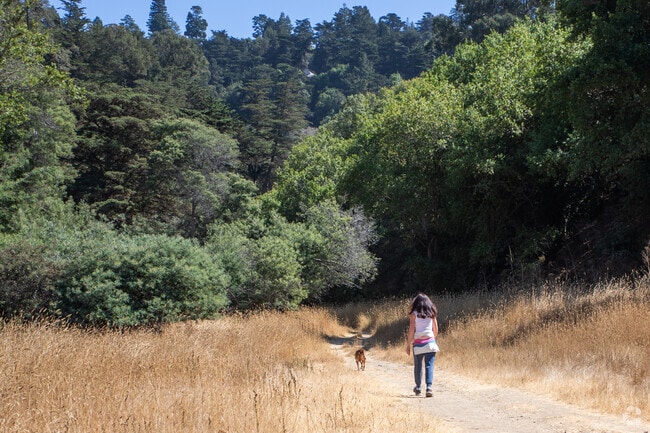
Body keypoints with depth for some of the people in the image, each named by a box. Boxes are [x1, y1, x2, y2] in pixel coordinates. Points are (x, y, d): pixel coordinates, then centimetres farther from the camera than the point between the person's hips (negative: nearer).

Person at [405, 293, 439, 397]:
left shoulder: (414, 314, -1)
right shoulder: (431, 313, 6)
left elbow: (411, 331, -5)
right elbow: (436, 330, 9)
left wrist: (408, 345, 1)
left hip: (418, 343, -1)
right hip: (430, 342, 1)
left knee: (417, 366, 13)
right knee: (429, 366, -3)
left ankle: (418, 387, 25)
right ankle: (429, 387, -16)